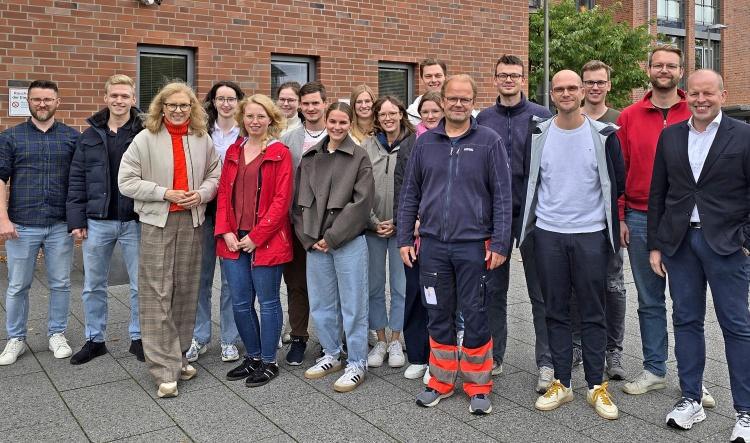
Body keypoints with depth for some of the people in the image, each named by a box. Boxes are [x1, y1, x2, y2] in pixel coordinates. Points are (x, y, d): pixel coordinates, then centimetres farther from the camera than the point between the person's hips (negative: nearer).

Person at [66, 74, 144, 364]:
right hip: (98, 221, 3)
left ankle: (138, 338, 23)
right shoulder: (90, 136, 6)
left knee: (140, 285, 7)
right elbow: (77, 180, 6)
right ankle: (95, 340, 27)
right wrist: (76, 220, 0)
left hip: (135, 221, -3)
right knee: (93, 286, 12)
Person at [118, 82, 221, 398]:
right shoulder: (145, 139, -1)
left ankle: (178, 356, 24)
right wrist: (165, 193, -12)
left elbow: (215, 176, 14)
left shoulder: (203, 139, 8)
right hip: (157, 222, -3)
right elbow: (126, 181, -4)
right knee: (157, 295, -4)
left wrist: (201, 194, -6)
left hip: (192, 222, 3)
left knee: (186, 291, 9)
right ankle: (165, 370, 1)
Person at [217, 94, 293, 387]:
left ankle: (268, 362, 19)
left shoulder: (280, 153, -4)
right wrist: (225, 231, -2)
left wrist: (256, 236, -13)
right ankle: (253, 357, 28)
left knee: (267, 302, 5)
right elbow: (223, 193, 11)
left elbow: (281, 200, -10)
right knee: (240, 303, 11)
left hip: (265, 241, -5)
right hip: (233, 241, 5)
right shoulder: (233, 152, 13)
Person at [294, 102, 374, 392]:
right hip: (314, 243, 5)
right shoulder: (310, 157, 10)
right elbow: (298, 199, 10)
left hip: (349, 241, -5)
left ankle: (357, 363, 14)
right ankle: (331, 355, 30)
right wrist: (308, 237, -2)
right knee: (321, 304, 13)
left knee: (353, 304, 2)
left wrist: (332, 237, -12)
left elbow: (362, 202, -10)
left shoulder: (359, 157, -3)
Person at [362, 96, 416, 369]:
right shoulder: (367, 146, 4)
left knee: (400, 286, 6)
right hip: (372, 226, 2)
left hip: (400, 227, -2)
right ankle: (380, 341, 22)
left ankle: (395, 341, 20)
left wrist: (397, 222, -9)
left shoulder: (413, 145, -2)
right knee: (374, 286, 9)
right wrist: (374, 222, -5)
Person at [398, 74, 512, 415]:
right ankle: (441, 380, 27)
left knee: (475, 316, 5)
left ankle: (478, 386, 20)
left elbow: (502, 196, -3)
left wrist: (500, 243, -8)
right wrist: (405, 238, 6)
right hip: (432, 245, 3)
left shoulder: (489, 141, -1)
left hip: (473, 244, -3)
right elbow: (410, 194, 10)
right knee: (439, 316, 12)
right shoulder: (425, 142, 8)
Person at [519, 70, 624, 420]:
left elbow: (618, 183, 7)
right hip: (548, 234, 1)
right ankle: (561, 384, 19)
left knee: (593, 312, 6)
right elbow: (527, 181, 10)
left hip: (591, 234, -1)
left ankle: (596, 386, 17)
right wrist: (538, 212, 9)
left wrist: (600, 210, 11)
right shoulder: (537, 135, 3)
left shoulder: (603, 135, -1)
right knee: (556, 311, 8)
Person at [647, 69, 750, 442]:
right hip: (679, 242, 3)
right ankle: (691, 400, 22)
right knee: (686, 321, 10)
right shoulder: (670, 136, 8)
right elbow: (657, 194, 9)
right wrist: (655, 245, 6)